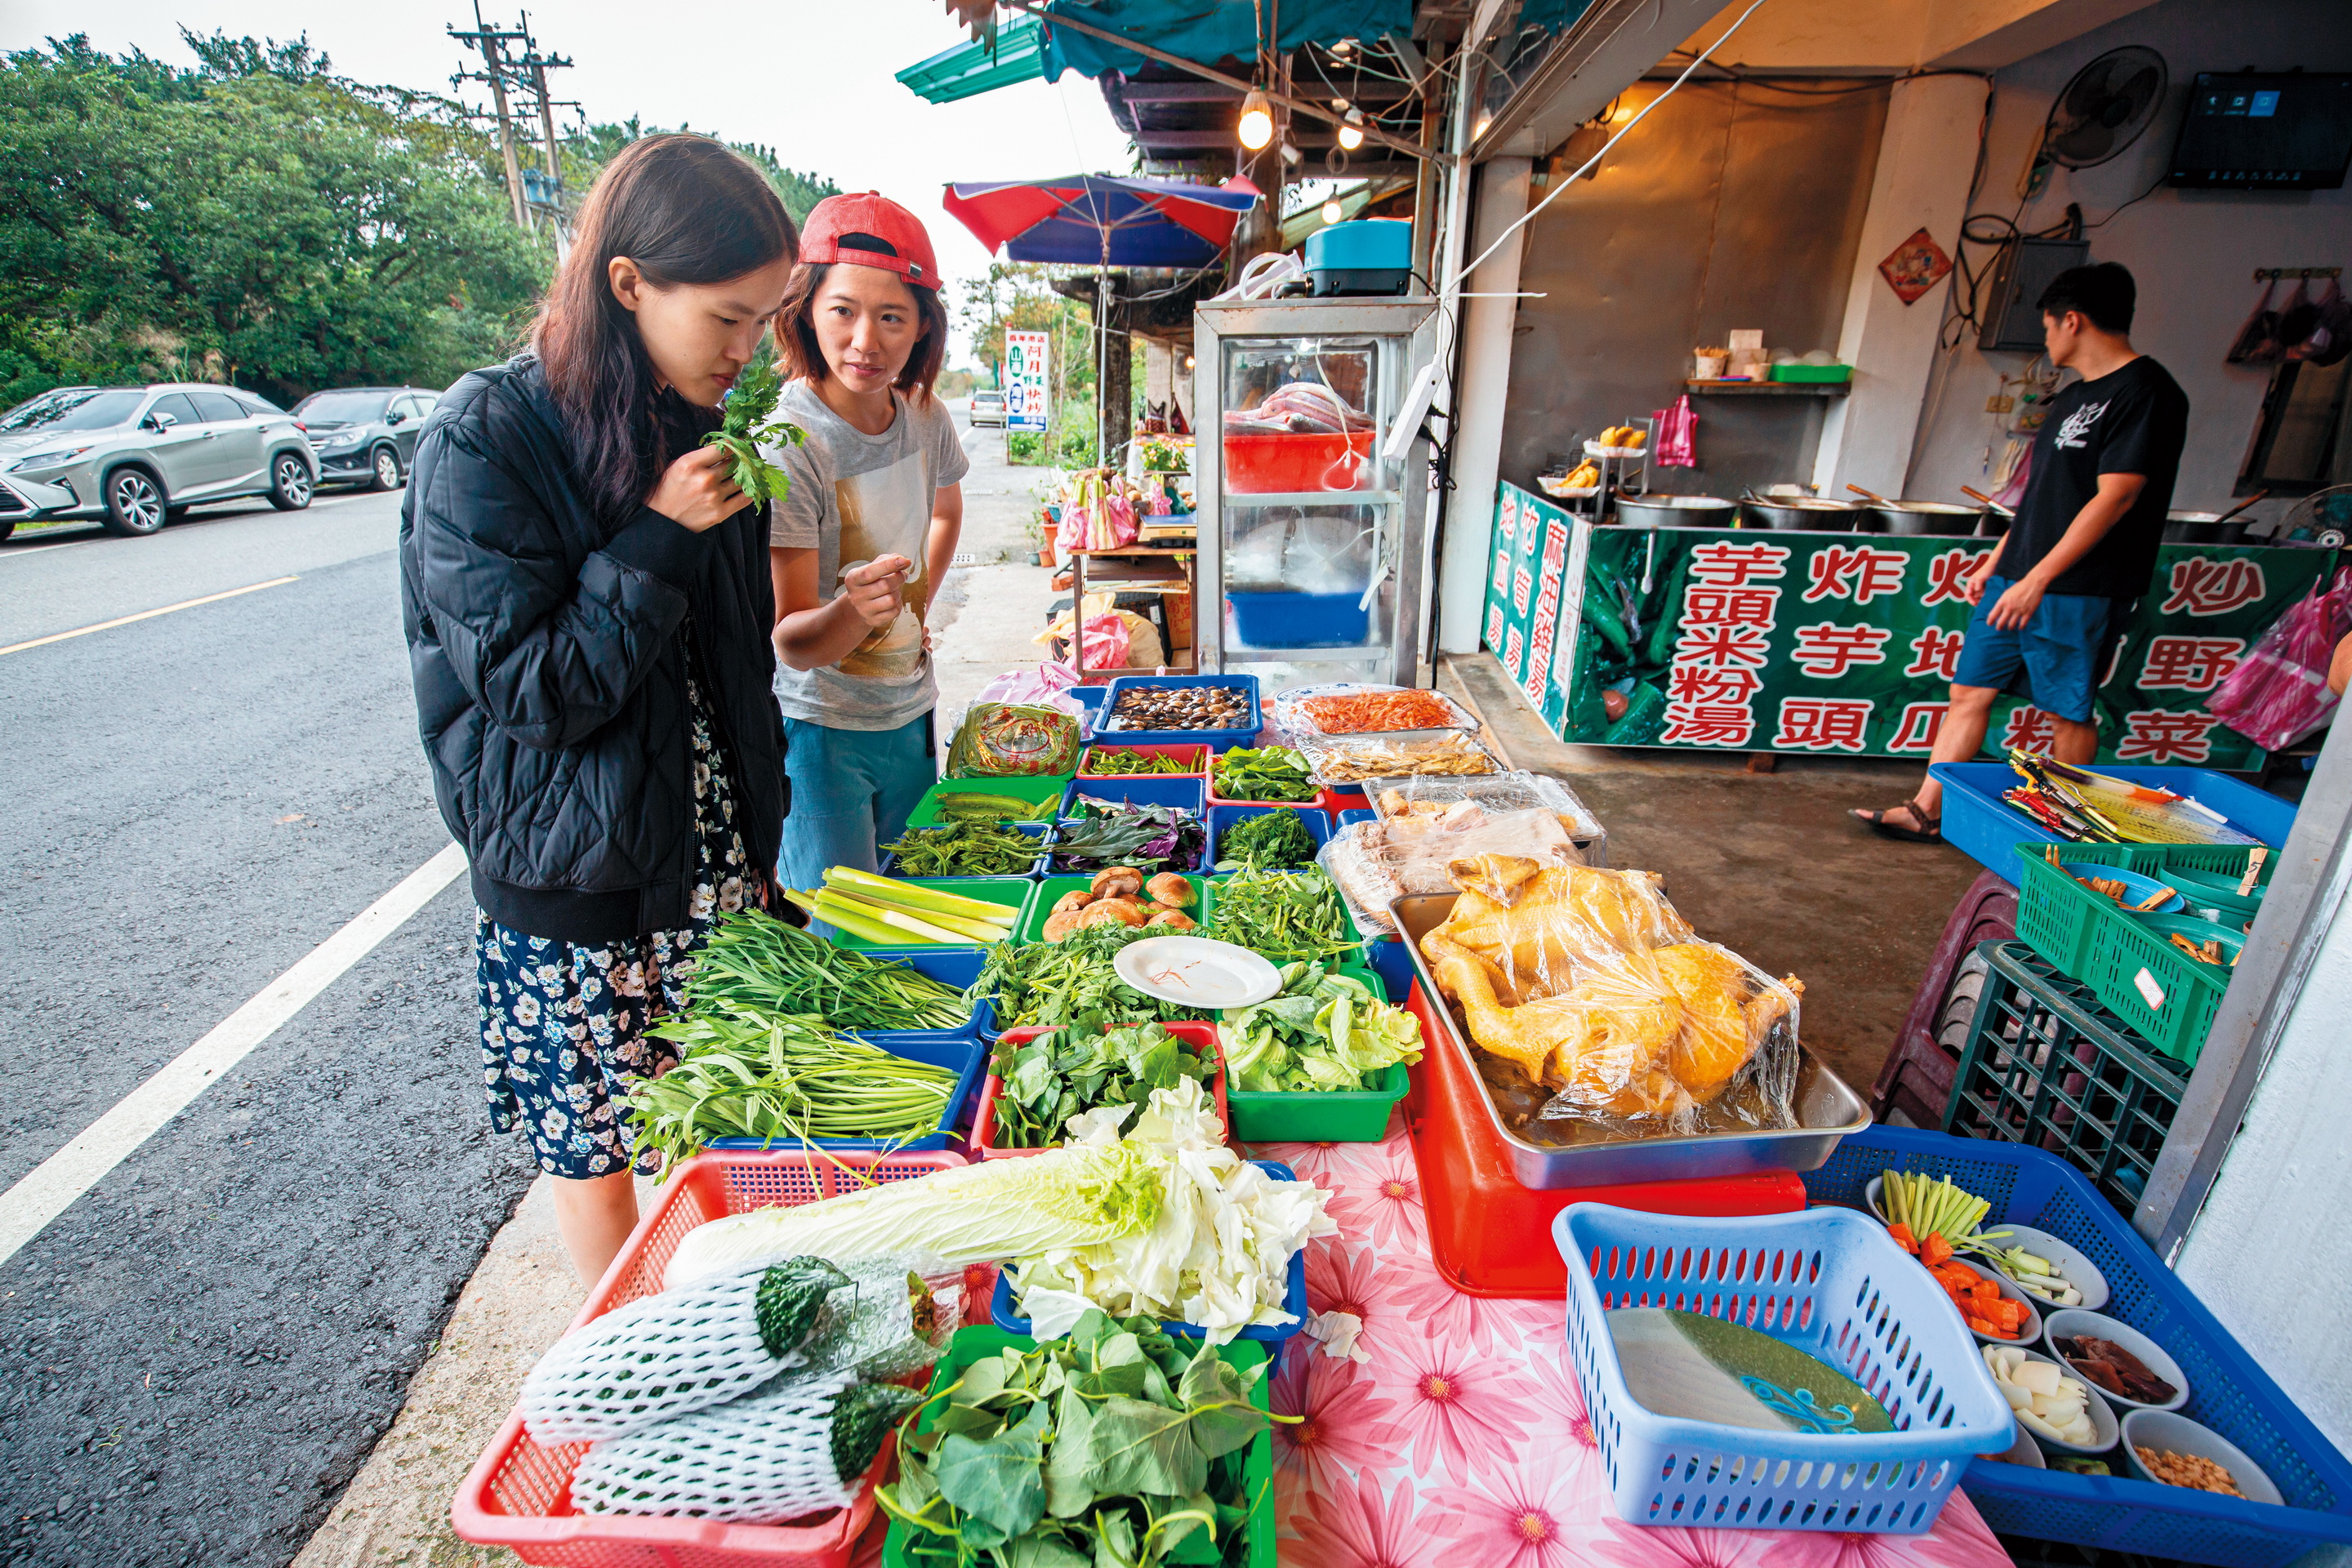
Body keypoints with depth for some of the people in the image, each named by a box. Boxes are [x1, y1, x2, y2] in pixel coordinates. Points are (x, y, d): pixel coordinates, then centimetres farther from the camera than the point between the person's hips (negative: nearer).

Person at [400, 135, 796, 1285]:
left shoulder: (701, 424, 4)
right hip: (577, 884, -5)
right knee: (597, 1144, 14)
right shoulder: (483, 442, -15)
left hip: (719, 855, 5)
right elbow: (527, 688, -17)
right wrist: (662, 538, -22)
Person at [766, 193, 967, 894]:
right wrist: (853, 611, -43)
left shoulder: (925, 416, -2)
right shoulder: (785, 443, -20)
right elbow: (793, 646, -22)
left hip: (910, 712, 6)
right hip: (819, 730, -6)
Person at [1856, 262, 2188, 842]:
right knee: (1970, 691, 7)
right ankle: (1925, 812, 11)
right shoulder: (2076, 395, 17)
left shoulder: (2145, 393, -12)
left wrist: (2036, 579, -23)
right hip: (2017, 578, 9)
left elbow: (2114, 498, -19)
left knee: (2068, 713, 2)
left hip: (2077, 590, -9)